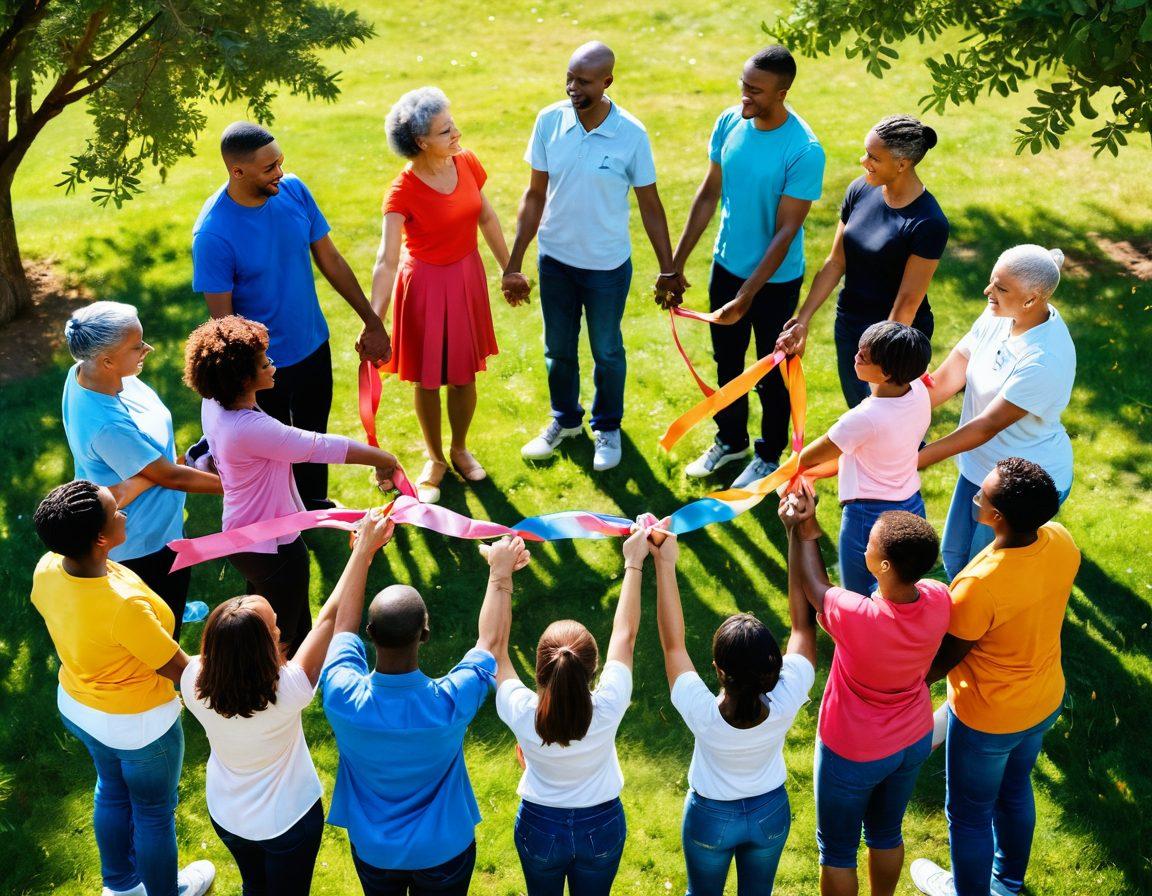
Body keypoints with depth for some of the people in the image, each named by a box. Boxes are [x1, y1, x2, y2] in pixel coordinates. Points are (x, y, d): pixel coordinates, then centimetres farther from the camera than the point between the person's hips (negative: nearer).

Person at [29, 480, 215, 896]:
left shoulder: (46, 570, -20)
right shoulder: (124, 606, -41)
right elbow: (179, 670, -26)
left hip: (77, 706, 7)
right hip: (138, 725, -7)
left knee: (113, 792, 31)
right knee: (154, 811, 21)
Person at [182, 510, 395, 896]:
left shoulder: (194, 683, -30)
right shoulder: (286, 694, -40)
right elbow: (330, 617, -33)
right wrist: (365, 549, -26)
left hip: (225, 815, 3)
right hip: (287, 823, -3)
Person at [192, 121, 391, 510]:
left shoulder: (294, 190, -13)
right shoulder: (213, 233, -28)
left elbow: (330, 260, -2)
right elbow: (222, 317, -20)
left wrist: (372, 321, 3)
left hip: (314, 346, 5)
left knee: (314, 434, 27)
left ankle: (316, 504, 53)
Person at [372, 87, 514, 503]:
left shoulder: (467, 163, -8)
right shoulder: (403, 191, -24)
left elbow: (487, 218, 7)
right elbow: (386, 260, -28)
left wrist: (509, 269, 15)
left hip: (467, 278, 4)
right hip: (425, 284, -4)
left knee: (463, 374, 16)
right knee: (427, 380, 11)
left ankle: (460, 449, 40)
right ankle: (434, 460, 33)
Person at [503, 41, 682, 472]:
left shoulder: (631, 135, -17)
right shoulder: (549, 121, -10)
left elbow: (650, 206, -6)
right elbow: (535, 196, -2)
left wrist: (667, 269, -4)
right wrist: (513, 264, -1)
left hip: (607, 265, -2)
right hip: (555, 259, 3)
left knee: (607, 352, 15)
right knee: (558, 348, 19)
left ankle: (608, 428, 39)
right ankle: (564, 421, 44)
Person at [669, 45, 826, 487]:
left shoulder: (804, 151, -26)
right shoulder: (729, 122, -9)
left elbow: (786, 230, -22)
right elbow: (709, 193, 2)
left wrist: (747, 295, -23)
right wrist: (677, 263, 3)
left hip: (775, 280, -5)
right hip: (727, 266, 5)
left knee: (771, 373, 14)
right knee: (727, 360, 22)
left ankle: (769, 457, 35)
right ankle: (730, 440, 44)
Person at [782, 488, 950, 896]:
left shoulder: (855, 617, -40)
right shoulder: (938, 600, -24)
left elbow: (812, 584, -18)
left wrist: (800, 528, -8)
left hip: (853, 754, -5)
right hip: (914, 741, 5)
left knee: (837, 850, 21)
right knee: (886, 833, 31)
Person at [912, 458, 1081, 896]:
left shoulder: (980, 586, -38)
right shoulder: (1062, 541, -19)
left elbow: (944, 659, -21)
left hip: (988, 719, -7)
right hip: (1044, 701, 7)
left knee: (969, 813, 21)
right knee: (1015, 789, 32)